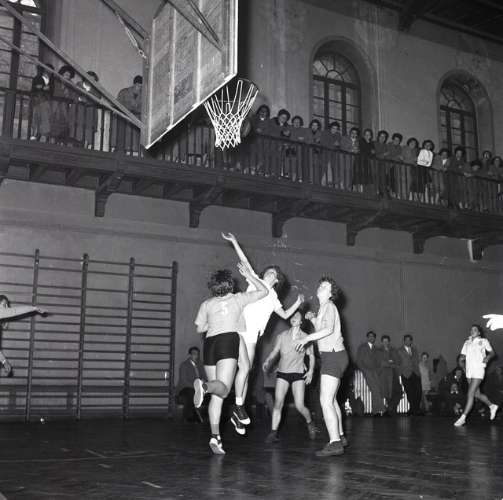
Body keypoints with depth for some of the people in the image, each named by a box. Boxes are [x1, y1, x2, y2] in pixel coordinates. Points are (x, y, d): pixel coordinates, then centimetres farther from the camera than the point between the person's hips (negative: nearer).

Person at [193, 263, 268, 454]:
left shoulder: (207, 304, 17)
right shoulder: (238, 298, 11)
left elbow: (199, 328, 21)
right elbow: (264, 291, 19)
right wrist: (248, 274, 24)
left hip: (210, 343, 4)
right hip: (229, 340, -4)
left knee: (216, 395, 7)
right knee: (223, 388, -15)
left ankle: (215, 437, -1)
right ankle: (204, 386, -47)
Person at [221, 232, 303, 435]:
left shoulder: (273, 296, 19)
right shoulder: (256, 282, 5)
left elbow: (285, 314, 27)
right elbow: (244, 261, 0)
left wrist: (298, 303, 17)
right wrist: (234, 242, -4)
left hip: (252, 336, 6)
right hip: (238, 329, -6)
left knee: (246, 372, 5)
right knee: (244, 367, -18)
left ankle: (237, 414, 11)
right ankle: (238, 406, -8)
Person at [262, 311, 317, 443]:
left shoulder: (305, 337, 0)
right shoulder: (282, 336, 4)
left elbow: (311, 355, 7)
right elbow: (275, 351, 5)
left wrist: (311, 370, -7)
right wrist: (267, 361, -13)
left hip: (298, 374, -1)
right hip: (282, 373, 2)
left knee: (299, 406, -8)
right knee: (278, 403, -9)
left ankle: (310, 422, 22)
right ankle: (273, 433, -4)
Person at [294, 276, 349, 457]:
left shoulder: (328, 306, -10)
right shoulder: (324, 307, 19)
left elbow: (329, 329, -26)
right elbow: (321, 330, 30)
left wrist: (306, 338, -23)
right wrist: (313, 319, 17)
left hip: (333, 356, -11)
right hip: (333, 356, 11)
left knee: (326, 401, -15)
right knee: (331, 400, 20)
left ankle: (335, 444, -17)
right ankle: (340, 436, 31)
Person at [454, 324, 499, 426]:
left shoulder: (483, 341, 0)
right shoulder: (467, 342, 13)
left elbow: (492, 353, 6)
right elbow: (463, 355, 16)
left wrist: (488, 357, -14)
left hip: (478, 371, -6)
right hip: (469, 371, 6)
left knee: (470, 394, -11)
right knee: (477, 394, 13)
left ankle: (463, 418, -11)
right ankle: (492, 406, 37)